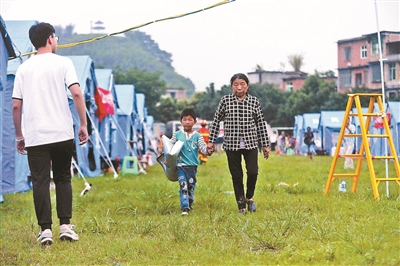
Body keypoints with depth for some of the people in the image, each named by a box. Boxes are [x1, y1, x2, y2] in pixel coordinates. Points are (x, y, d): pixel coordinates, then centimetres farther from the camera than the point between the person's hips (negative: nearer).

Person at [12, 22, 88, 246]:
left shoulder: (24, 69, 8)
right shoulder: (63, 63, 1)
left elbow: (16, 106, 6)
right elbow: (77, 94, -10)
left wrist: (19, 136, 14)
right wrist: (83, 125, -4)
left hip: (34, 136, 1)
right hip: (62, 133, -1)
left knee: (40, 182, 2)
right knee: (63, 179, 12)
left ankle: (45, 230, -2)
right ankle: (66, 226, 6)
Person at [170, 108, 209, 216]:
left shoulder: (197, 136, 1)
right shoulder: (177, 135, 2)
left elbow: (202, 148, -7)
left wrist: (207, 149, -29)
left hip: (192, 166, 1)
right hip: (181, 165, -1)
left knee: (191, 187, 12)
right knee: (183, 186, -13)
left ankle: (190, 205, 31)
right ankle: (185, 208, -17)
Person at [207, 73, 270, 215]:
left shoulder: (254, 101, 3)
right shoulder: (225, 100, 1)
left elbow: (261, 123, 8)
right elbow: (216, 120, 7)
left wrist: (265, 144, 7)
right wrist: (211, 141, 5)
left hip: (251, 143, 0)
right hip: (232, 143, 0)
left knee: (253, 172, -11)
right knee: (236, 176, 3)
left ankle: (249, 197, 16)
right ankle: (241, 206, 14)